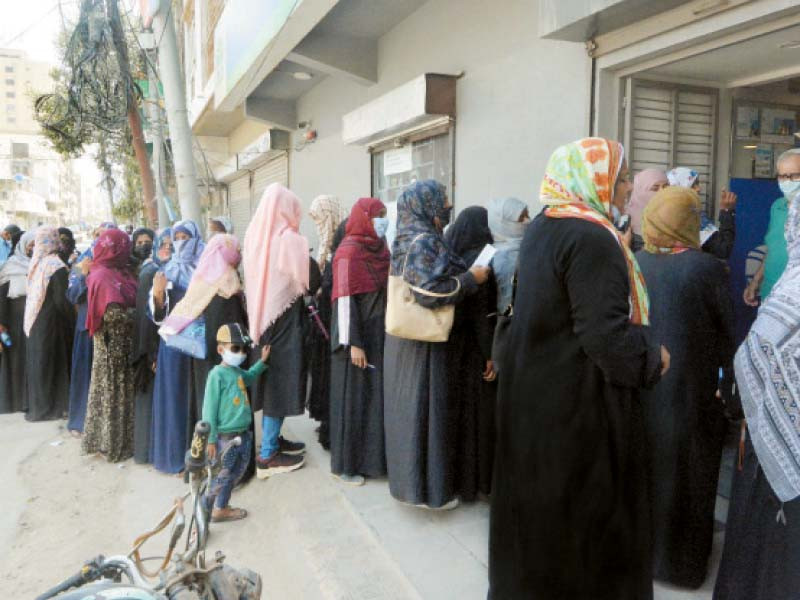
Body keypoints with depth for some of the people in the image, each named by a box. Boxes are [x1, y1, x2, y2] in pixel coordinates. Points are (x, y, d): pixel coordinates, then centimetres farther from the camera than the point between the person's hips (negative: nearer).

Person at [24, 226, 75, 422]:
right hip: (50, 323, -6)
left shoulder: (35, 263, 2)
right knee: (52, 363, 4)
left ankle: (37, 405, 24)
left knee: (37, 362, 14)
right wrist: (72, 322, -8)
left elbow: (33, 294, 7)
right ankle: (51, 407, 11)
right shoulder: (56, 266, -16)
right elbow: (61, 300, -17)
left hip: (33, 322, 6)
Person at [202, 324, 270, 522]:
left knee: (235, 475, 18)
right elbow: (209, 409, -15)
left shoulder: (238, 372, 7)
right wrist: (211, 439, -16)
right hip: (226, 437, -8)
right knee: (221, 476, 0)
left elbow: (249, 376, 36)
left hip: (244, 435, 8)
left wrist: (262, 361, 27)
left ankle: (221, 508, 33)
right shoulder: (217, 374, -15)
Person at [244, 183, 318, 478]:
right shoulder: (290, 240, -17)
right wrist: (310, 260, 2)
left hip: (262, 317, 8)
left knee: (271, 380, 18)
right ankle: (268, 454, 7)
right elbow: (311, 283, -16)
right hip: (285, 321, -8)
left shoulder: (254, 237, 5)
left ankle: (271, 438, 29)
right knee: (281, 382, 0)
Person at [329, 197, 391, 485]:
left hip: (379, 336, 7)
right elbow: (344, 300, -17)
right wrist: (353, 343, -20)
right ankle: (346, 463, 16)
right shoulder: (349, 251, -13)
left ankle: (372, 456, 25)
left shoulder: (379, 248, 9)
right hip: (357, 337, -7)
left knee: (377, 396, 12)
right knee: (353, 398, 2)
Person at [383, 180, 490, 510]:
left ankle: (409, 477, 29)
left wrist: (464, 275, 19)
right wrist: (471, 279, -17)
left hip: (407, 337, 10)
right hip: (424, 342, -10)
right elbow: (429, 291, -27)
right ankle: (427, 488, 12)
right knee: (424, 407, 0)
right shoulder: (424, 242, -18)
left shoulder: (410, 239, 12)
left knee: (410, 406, 16)